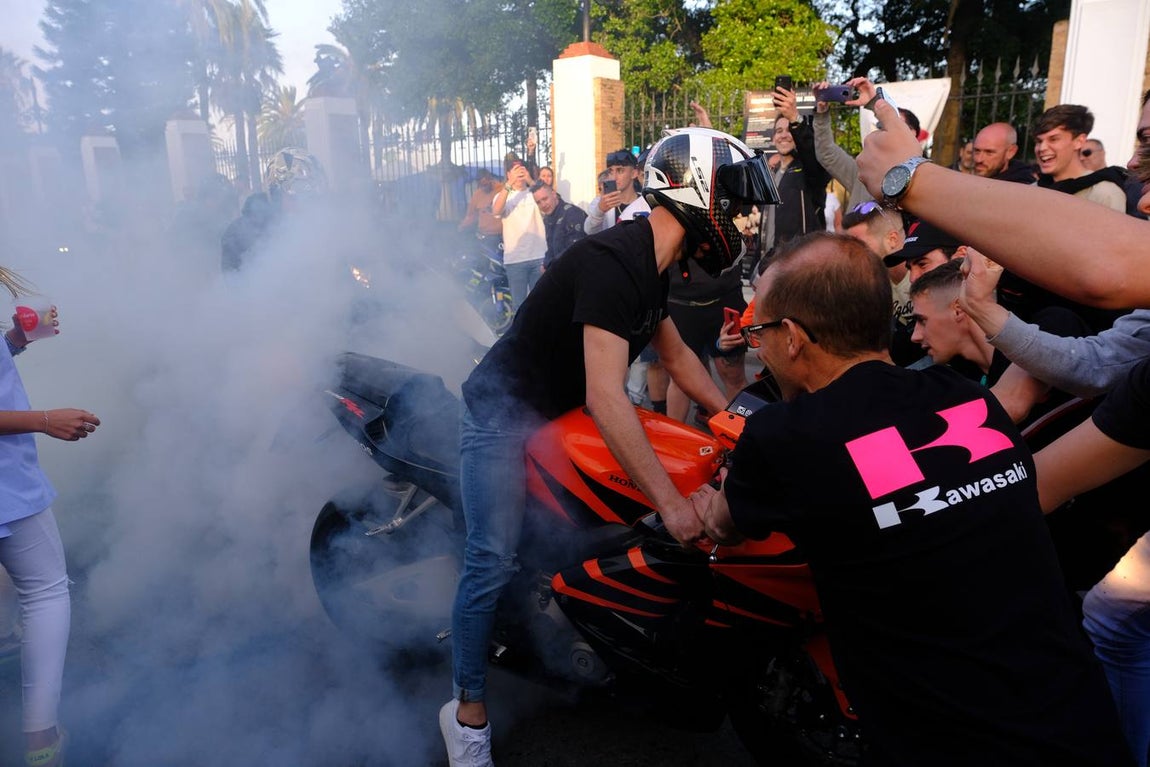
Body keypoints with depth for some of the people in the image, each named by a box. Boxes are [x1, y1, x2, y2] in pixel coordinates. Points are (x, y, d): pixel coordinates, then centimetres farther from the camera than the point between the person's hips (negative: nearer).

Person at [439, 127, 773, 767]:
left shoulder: (650, 264, 5)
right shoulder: (613, 262, -27)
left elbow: (676, 353, 17)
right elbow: (605, 396, -34)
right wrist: (671, 501, -34)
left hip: (559, 409, 10)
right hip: (504, 414, -10)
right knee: (494, 562, -9)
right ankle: (468, 713, 7)